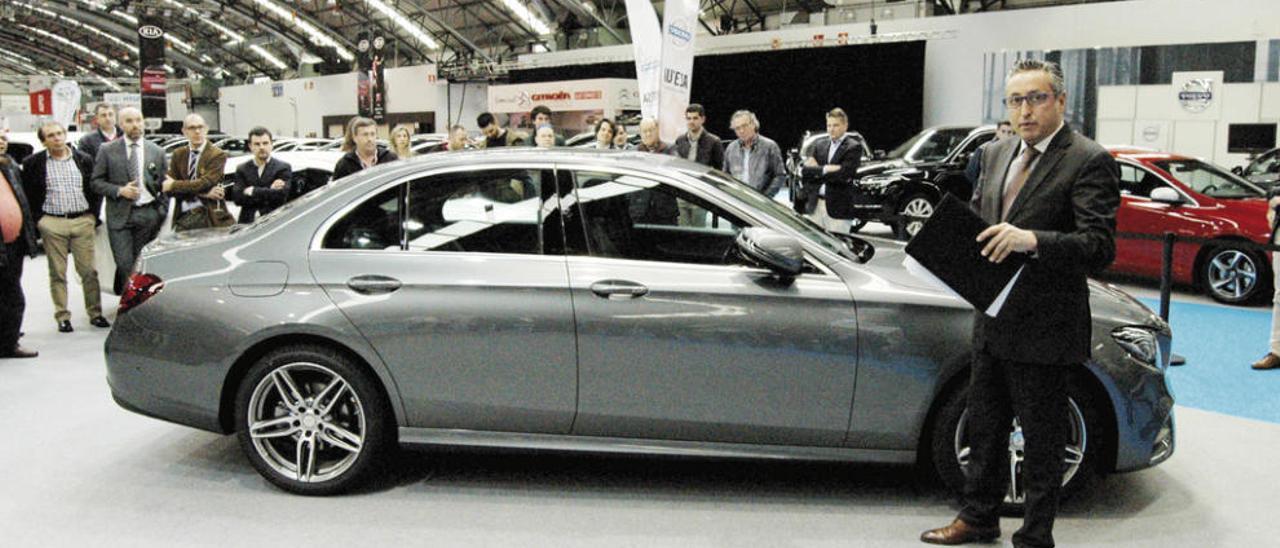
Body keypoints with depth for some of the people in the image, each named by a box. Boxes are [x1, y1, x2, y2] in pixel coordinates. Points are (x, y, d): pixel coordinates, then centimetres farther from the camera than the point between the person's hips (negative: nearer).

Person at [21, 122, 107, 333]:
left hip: (83, 221, 1)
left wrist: (93, 214, 3)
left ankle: (95, 313, 10)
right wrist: (37, 220, -2)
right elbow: (27, 195, 4)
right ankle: (62, 316, 10)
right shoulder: (33, 164, 2)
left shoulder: (84, 160, 6)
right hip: (52, 224, -1)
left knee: (89, 270, 2)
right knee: (57, 273, 4)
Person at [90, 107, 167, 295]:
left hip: (148, 214, 2)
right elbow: (96, 181, 5)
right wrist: (120, 190, -11)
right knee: (125, 265, -9)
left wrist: (162, 215, 6)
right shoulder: (107, 151, 5)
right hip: (120, 215, -1)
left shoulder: (157, 152, 10)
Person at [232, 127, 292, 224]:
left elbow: (280, 195, -8)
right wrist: (269, 190, -6)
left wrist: (253, 191, 0)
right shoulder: (242, 169, 15)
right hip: (247, 222, 2)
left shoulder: (283, 168, 6)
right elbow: (237, 198, 1)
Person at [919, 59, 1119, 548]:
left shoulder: (1089, 162, -13)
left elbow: (1100, 247, -21)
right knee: (984, 426, 20)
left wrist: (1031, 240, -35)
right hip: (992, 318, 7)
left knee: (1043, 438, 8)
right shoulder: (997, 154, 9)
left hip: (1043, 326, -7)